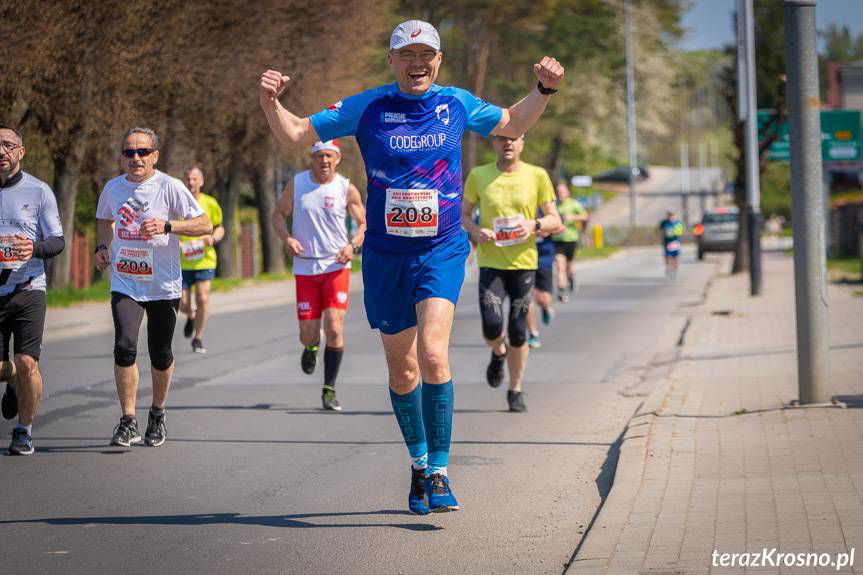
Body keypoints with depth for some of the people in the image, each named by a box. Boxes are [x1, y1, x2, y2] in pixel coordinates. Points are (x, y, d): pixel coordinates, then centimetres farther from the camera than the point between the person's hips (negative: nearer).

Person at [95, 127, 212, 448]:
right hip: (124, 284, 2)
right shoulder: (112, 188, 5)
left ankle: (157, 416, 31)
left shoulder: (169, 187, -8)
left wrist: (167, 225, -24)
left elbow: (205, 225, -11)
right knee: (124, 346, -17)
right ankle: (128, 423, -10)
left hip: (164, 286, -2)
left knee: (160, 355, 6)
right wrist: (102, 247, 7)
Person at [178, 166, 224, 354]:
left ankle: (198, 339, 6)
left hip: (204, 260, 0)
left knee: (202, 299, -11)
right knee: (183, 305, -1)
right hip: (181, 262, 0)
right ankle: (191, 317, 38)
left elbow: (219, 228, 12)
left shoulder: (210, 203, -1)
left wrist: (213, 238, -10)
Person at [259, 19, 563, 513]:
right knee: (402, 370, 11)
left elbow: (512, 125, 21)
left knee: (433, 355, -22)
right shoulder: (366, 108, -2)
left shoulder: (457, 104, 2)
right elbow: (295, 135, 4)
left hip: (442, 250, -1)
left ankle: (438, 472, -14)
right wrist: (271, 103, -15)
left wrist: (544, 91, 5)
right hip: (386, 254, 1)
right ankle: (420, 464, 32)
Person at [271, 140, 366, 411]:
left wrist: (353, 245, -14)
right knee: (308, 334, 2)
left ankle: (329, 389, -2)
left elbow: (364, 223, 6)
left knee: (334, 328, -14)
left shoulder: (347, 189, -2)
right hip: (305, 268, 1)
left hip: (336, 267, -1)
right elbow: (278, 214, 10)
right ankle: (311, 348, 42)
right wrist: (287, 238, -9)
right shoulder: (296, 183, 1)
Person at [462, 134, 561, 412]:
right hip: (491, 262, 0)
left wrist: (534, 225, -16)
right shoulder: (478, 176, 2)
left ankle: (515, 391, 19)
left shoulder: (537, 176, 0)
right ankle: (499, 353, 22)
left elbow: (555, 221, 5)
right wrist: (475, 230, -10)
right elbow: (463, 214, 12)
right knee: (491, 327, -15)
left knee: (518, 332, 2)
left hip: (524, 262, 0)